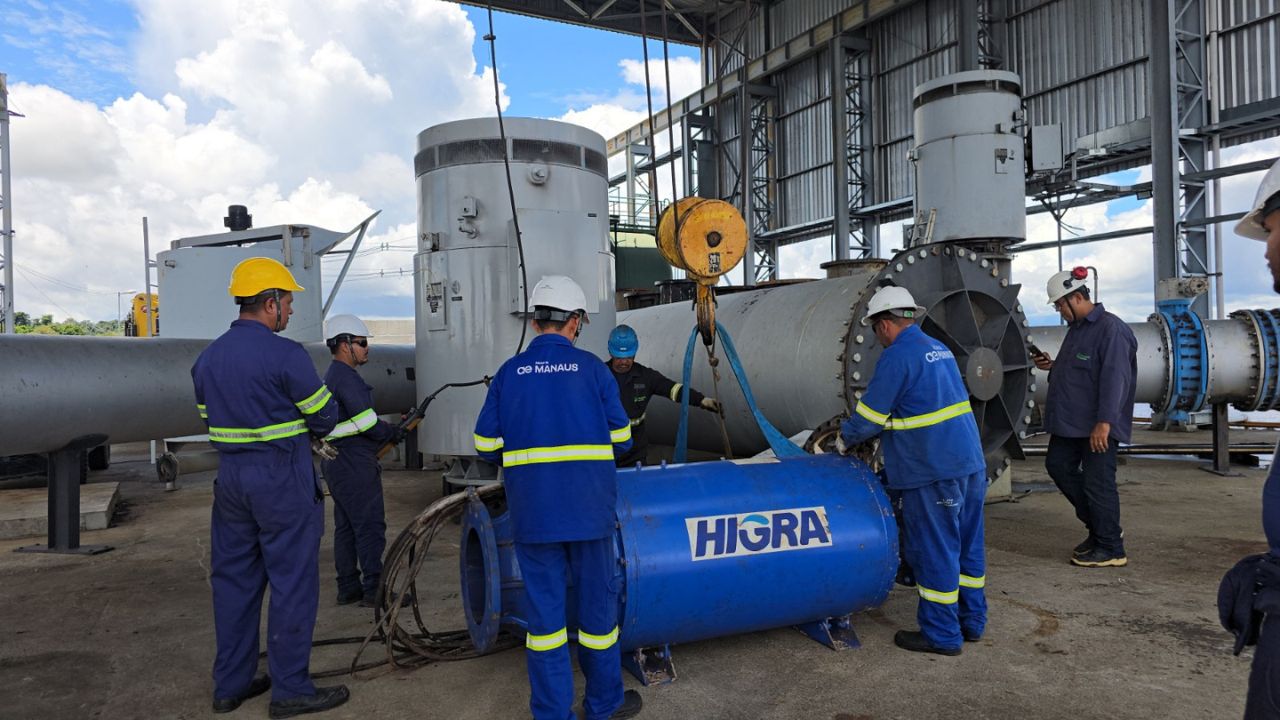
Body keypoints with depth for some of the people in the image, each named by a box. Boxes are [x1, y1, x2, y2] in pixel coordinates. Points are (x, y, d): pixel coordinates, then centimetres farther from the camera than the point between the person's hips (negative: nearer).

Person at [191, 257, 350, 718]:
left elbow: (211, 419, 14)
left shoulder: (207, 358, 9)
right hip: (283, 481, -7)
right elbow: (325, 418, -8)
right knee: (292, 583, 2)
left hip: (230, 478, 8)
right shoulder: (285, 355, -15)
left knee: (233, 580, 15)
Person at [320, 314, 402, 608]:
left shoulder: (332, 375, 19)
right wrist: (390, 433, -3)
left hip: (336, 463, 11)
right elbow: (367, 422, -20)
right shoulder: (347, 377, -15)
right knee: (370, 526, -7)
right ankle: (373, 590, -4)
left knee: (346, 526, 13)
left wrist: (389, 426, 11)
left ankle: (348, 588, 19)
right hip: (354, 464, -11)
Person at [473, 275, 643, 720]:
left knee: (544, 606, 10)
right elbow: (620, 439, 2)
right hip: (588, 507, -1)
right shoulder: (591, 368, -2)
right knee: (597, 600, 13)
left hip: (531, 512, 1)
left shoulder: (508, 373, 2)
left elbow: (487, 447, 3)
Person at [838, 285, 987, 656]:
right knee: (967, 546, 17)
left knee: (934, 551, 1)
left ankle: (942, 635, 10)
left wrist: (845, 438, 8)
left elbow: (869, 414, -11)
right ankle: (971, 621, 28)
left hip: (933, 472, -9)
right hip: (971, 463, 9)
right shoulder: (939, 348, 15)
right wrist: (882, 433, 24)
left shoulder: (897, 356, -13)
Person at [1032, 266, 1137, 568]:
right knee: (1058, 465, 13)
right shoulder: (1077, 328, 14)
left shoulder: (1110, 329, -16)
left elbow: (1114, 378, -23)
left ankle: (1110, 549, 11)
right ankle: (1099, 528, 26)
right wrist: (1051, 366, 8)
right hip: (1070, 420, 10)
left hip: (1098, 426, -10)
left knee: (1098, 482, -3)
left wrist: (1104, 422, -28)